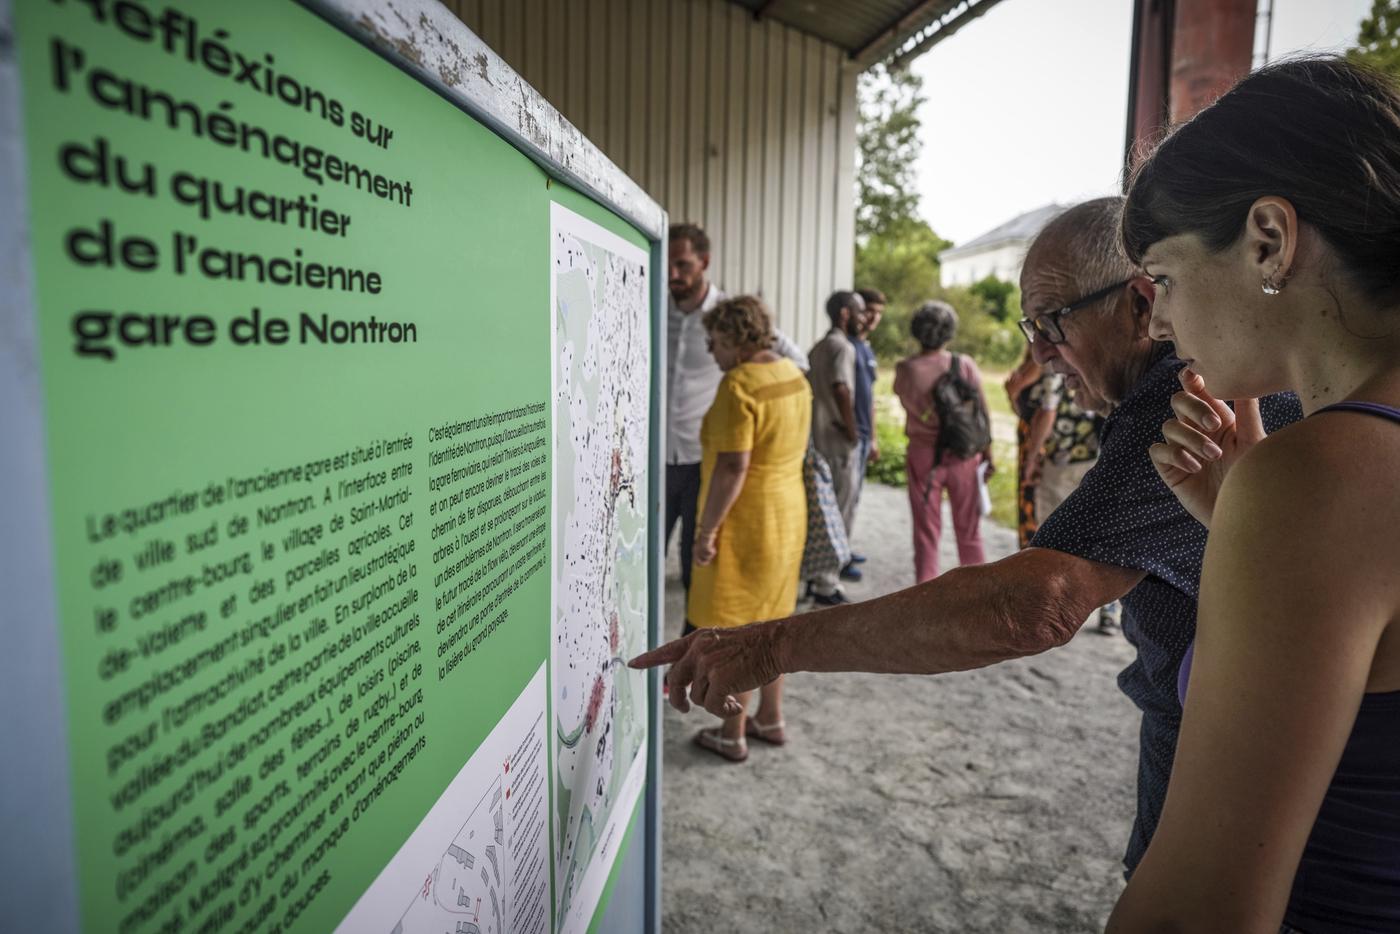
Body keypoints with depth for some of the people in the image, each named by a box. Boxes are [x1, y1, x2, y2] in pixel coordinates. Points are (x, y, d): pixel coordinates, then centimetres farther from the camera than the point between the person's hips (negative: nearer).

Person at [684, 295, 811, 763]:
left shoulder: (739, 385, -21)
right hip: (787, 513, 9)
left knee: (728, 628, 4)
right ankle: (771, 719, 32)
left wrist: (706, 529, -19)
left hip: (743, 522, -9)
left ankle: (732, 735, 16)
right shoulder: (792, 374, 7)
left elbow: (732, 466, -25)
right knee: (770, 618, 19)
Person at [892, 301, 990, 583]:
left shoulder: (906, 369, -11)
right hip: (964, 455, 1)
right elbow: (983, 412, -5)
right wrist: (988, 453, 3)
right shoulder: (965, 364, -9)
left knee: (926, 530, 10)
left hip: (923, 454, 0)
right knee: (968, 529, 14)